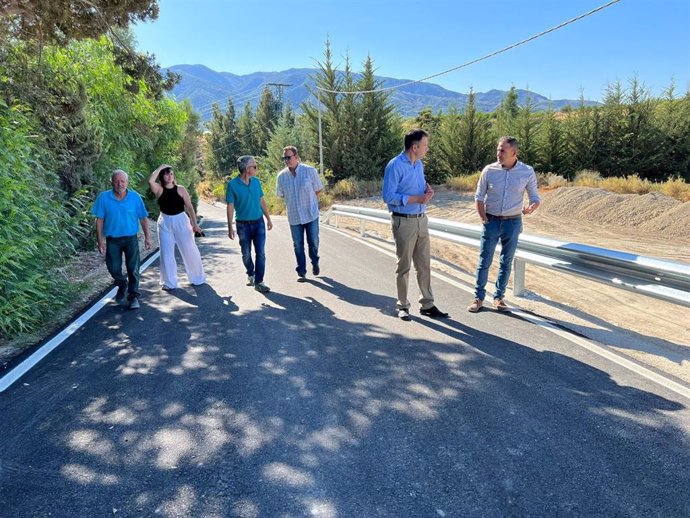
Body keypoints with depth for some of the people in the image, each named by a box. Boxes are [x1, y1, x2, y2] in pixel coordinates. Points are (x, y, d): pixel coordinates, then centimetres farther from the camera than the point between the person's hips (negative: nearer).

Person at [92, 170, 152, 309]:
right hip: (112, 240, 1)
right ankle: (122, 285, 38)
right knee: (113, 268, 7)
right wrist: (100, 241, -5)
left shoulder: (135, 197, -6)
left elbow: (143, 218, 1)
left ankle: (133, 296, 11)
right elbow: (99, 220, -3)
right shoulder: (103, 198, -7)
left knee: (133, 269, 0)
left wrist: (147, 237, 0)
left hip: (131, 238, -1)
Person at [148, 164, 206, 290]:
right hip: (165, 223, 1)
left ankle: (197, 278, 20)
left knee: (189, 250, 3)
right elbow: (150, 181, -24)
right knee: (166, 253, 4)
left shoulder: (180, 189, -3)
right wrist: (160, 167, -12)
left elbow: (189, 207, -1)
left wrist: (195, 224, -4)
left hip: (181, 221, -1)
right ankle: (169, 282, 15)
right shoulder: (159, 190, -2)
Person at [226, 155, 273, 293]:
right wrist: (230, 228, -10)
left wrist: (268, 219, 13)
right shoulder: (232, 185, -11)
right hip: (243, 224, -2)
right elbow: (230, 207, -9)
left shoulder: (256, 182, 1)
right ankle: (250, 274, 38)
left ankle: (258, 282, 2)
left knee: (260, 253, -4)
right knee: (246, 254, 12)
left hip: (259, 222, 3)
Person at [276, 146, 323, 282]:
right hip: (294, 216, 2)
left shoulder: (310, 171, -10)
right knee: (298, 245, 6)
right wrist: (293, 202, 8)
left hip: (311, 213, -2)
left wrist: (308, 200, 8)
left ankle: (315, 263, 36)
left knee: (313, 241, 8)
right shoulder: (281, 176, -3)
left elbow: (318, 190, 2)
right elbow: (281, 195, 11)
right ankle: (301, 272, 18)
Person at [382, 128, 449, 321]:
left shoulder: (419, 164, 11)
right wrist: (417, 199, -20)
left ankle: (427, 304, 19)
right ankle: (402, 306, 18)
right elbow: (388, 196, -17)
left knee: (424, 264, 10)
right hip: (404, 222, -7)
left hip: (421, 220, 7)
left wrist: (427, 187, 1)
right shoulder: (395, 166, -14)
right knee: (404, 266, 4)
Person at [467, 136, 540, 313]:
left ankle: (499, 296, 24)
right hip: (491, 221, 0)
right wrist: (483, 218, -7)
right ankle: (478, 297, 13)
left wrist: (531, 207, -21)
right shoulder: (489, 170, -6)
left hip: (513, 222, 0)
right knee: (484, 261, 2)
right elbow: (479, 196, 3)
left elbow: (534, 197, 1)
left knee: (506, 262, 10)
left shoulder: (527, 172, -5)